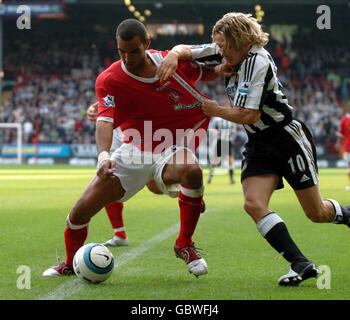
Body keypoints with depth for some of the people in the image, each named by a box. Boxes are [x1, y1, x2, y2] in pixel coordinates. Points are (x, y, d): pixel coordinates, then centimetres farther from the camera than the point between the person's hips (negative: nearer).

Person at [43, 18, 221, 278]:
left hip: (172, 149, 0)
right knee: (80, 211, -7)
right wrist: (103, 155, -45)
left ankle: (185, 246, -16)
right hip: (135, 150, 1)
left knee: (192, 171, -39)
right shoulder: (109, 80, -12)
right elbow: (105, 120, -26)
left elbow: (206, 74, 15)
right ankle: (70, 264, 27)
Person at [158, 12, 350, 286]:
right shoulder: (227, 53, -1)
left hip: (288, 138, -7)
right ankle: (301, 264, -16)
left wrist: (215, 110, -11)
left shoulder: (257, 62, -24)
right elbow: (186, 50, 8)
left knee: (317, 213, 1)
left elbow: (248, 114, -27)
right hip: (259, 145, 7)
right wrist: (174, 55, -16)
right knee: (254, 204, -17)